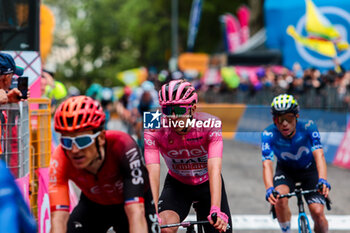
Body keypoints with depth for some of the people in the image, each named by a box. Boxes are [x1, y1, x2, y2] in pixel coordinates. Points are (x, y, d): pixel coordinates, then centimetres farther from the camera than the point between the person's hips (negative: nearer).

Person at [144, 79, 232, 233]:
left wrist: (216, 211, -51)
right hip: (177, 185, 0)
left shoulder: (210, 125, -28)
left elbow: (214, 169, -38)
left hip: (207, 184, 1)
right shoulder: (154, 132, -25)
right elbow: (153, 173, -33)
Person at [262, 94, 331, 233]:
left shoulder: (308, 127, -29)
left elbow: (319, 155, -40)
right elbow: (267, 164, -38)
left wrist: (322, 180, -57)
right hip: (285, 170, 0)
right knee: (280, 199, -31)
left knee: (318, 213, -17)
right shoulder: (268, 135, -28)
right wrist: (269, 189, -57)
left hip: (309, 170, 0)